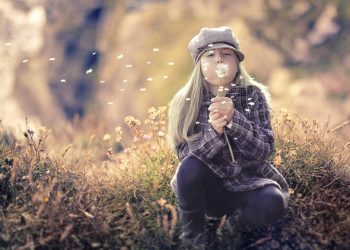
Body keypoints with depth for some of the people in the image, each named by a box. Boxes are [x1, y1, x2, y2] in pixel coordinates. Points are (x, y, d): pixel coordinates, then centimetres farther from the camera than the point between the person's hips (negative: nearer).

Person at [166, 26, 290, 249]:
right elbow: (184, 154, -15)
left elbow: (264, 150, -17)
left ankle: (238, 220, 3)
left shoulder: (254, 95, -9)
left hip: (248, 181, 0)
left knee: (272, 203, -31)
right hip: (209, 187, 1)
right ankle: (193, 232, -5)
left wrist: (234, 120, -33)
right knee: (190, 167, -31)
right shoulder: (186, 102, -8)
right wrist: (213, 132, -33)